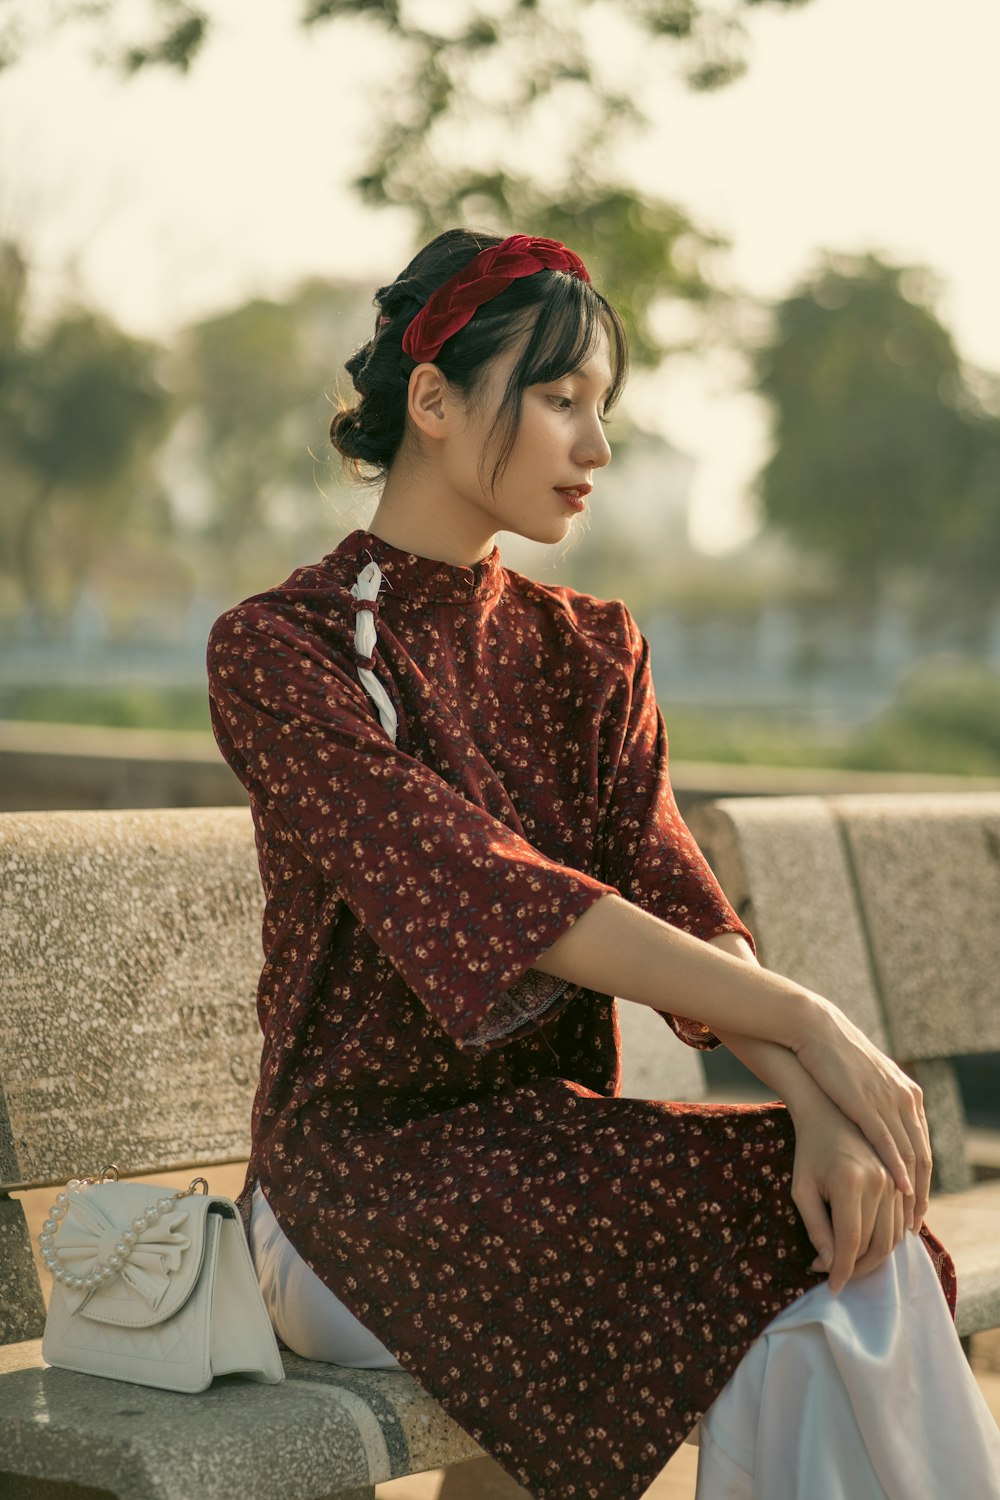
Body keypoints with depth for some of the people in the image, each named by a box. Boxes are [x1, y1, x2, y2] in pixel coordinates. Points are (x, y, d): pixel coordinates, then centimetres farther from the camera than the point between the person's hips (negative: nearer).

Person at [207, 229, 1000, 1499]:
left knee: (863, 1230, -22)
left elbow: (679, 907, -2)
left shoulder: (590, 655, 12)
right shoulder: (276, 651, -8)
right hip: (365, 1187, -5)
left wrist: (816, 1106, -22)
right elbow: (487, 898, -20)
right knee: (787, 1260, -25)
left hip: (549, 1149, 5)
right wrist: (809, 1025, -24)